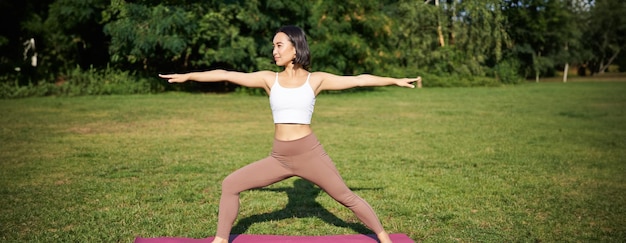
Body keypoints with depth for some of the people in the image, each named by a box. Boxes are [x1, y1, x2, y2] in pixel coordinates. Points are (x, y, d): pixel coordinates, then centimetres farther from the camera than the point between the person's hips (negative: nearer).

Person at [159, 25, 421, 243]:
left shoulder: (316, 79, 0)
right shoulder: (269, 79, 4)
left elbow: (358, 79, 1)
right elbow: (226, 74, 3)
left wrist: (396, 80, 2)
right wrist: (187, 76, 4)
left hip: (310, 153, -3)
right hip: (279, 158, 3)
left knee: (347, 198, 5)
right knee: (230, 184, 0)